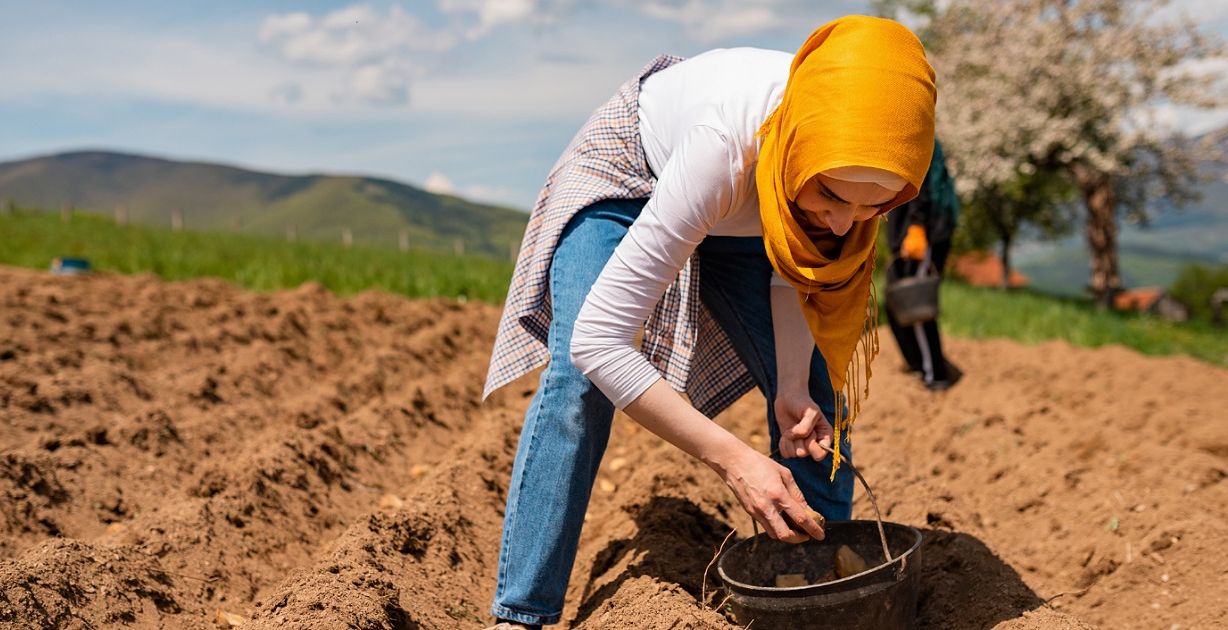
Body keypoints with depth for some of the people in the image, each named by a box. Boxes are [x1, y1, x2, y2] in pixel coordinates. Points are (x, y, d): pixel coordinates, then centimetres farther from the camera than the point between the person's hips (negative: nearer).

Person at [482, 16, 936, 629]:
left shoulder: (866, 156, -30)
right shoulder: (728, 143, -45)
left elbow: (796, 269, -10)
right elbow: (598, 341, -45)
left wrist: (795, 386, -26)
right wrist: (734, 459, -45)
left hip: (736, 221, 5)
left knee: (815, 392, -6)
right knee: (579, 378, -26)